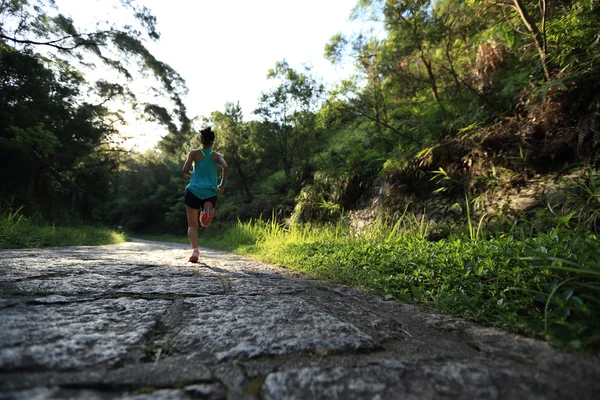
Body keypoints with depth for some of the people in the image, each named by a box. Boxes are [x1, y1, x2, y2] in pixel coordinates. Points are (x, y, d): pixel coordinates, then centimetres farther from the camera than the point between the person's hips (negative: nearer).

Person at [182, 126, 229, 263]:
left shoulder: (194, 153, 5)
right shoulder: (217, 155, 6)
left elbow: (185, 171, -2)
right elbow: (226, 168, -13)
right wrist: (223, 184, -1)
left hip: (194, 191, -1)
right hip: (210, 193, 1)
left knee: (192, 225, 9)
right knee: (205, 222, 20)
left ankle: (195, 250, -14)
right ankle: (208, 209, -15)